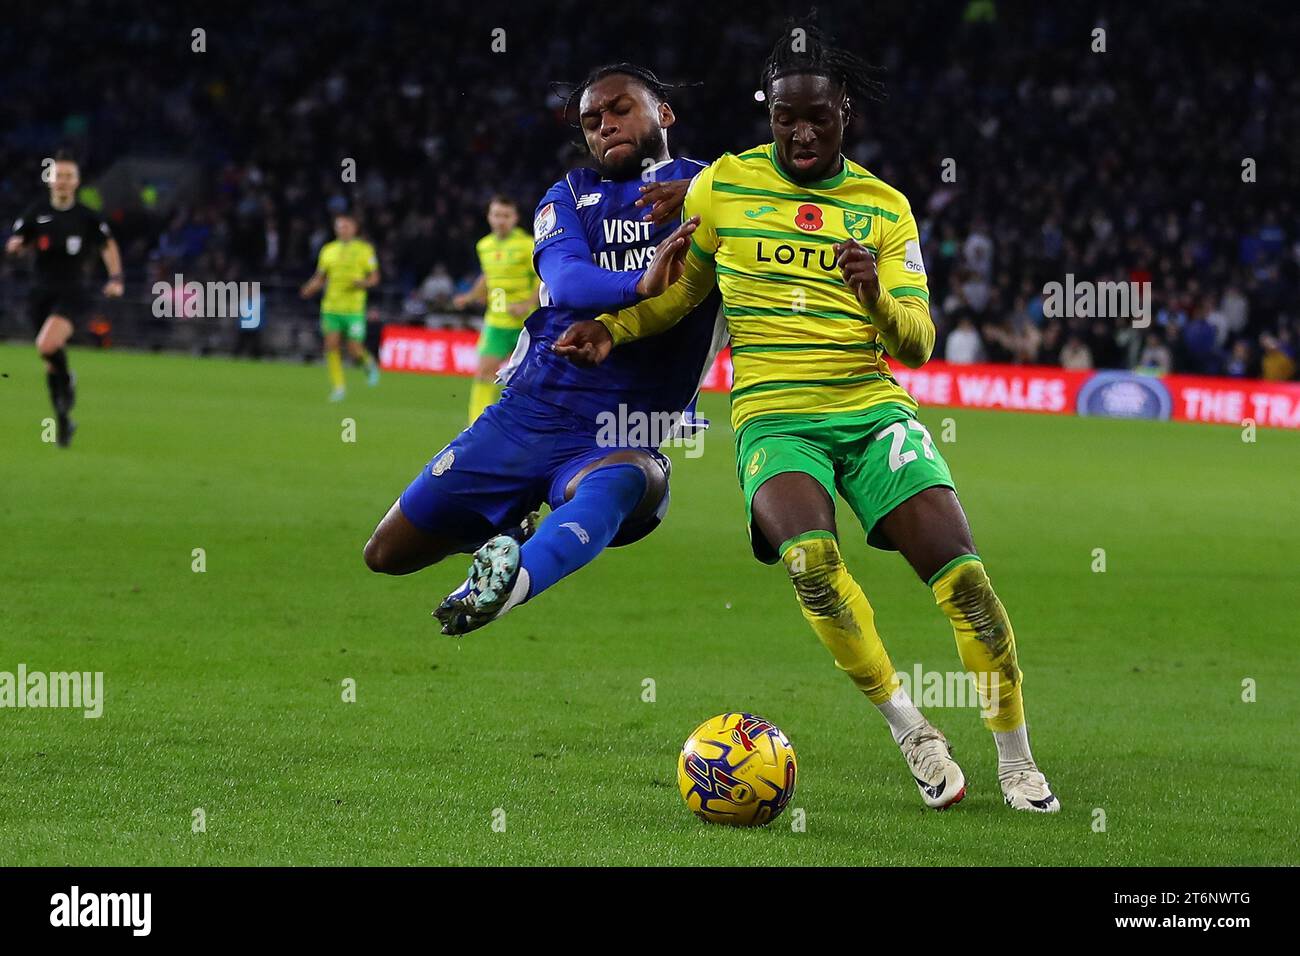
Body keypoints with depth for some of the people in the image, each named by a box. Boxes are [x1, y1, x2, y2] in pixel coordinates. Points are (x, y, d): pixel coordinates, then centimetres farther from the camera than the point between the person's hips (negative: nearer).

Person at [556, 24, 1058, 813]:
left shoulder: (886, 207, 9)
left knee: (962, 575, -17)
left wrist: (876, 297, -16)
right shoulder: (723, 184, 8)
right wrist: (615, 329, 4)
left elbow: (918, 343, 5)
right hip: (773, 417, -1)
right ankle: (908, 728, -16)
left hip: (873, 407, 1)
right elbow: (683, 289, 21)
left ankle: (1017, 763, -1)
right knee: (810, 555, -32)